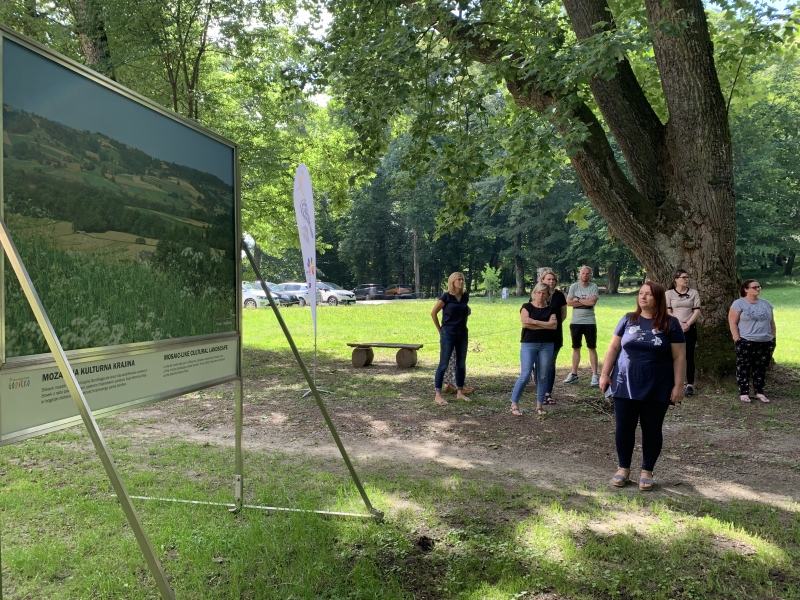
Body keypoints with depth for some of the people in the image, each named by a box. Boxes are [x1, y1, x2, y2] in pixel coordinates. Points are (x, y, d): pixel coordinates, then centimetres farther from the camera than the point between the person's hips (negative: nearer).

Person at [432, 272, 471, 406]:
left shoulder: (465, 296, 4)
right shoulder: (446, 296, -11)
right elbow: (433, 313, -5)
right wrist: (440, 330, -1)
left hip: (463, 334, 6)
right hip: (448, 334, -6)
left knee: (461, 364, 12)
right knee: (443, 364, -2)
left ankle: (460, 392, 23)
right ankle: (438, 395, 2)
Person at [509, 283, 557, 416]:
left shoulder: (550, 309, 10)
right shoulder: (527, 306, 2)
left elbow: (554, 325, -8)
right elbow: (525, 323, -14)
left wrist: (534, 322, -13)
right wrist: (546, 325, -9)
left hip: (546, 345, 3)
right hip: (528, 344, -3)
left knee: (543, 376, 6)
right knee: (525, 375, -9)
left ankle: (539, 405, 16)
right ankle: (514, 404, 0)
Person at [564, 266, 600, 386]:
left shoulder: (593, 287, -3)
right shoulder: (574, 286, 2)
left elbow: (593, 301, -18)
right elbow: (569, 302, -9)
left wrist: (578, 300, -9)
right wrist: (586, 302, -12)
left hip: (589, 322, -2)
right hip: (575, 322, 2)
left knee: (592, 348, 1)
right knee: (576, 348, 12)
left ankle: (594, 376, 3)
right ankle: (574, 374, 20)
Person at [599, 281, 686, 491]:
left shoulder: (670, 324, -2)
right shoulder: (628, 320, 4)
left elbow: (679, 357, -2)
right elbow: (613, 348, 7)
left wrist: (678, 385, -8)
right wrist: (605, 374, 1)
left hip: (657, 389, -2)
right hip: (625, 386, 2)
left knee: (652, 430, 8)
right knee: (624, 427, 6)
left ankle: (647, 472, 22)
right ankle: (623, 468, 22)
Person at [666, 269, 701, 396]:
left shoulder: (694, 293, 6)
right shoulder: (669, 293, 1)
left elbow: (697, 311, 1)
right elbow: (668, 312, -4)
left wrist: (687, 324, -11)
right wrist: (679, 324, -13)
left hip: (690, 328, 1)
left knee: (689, 356, 0)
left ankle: (690, 385, 4)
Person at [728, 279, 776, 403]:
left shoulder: (766, 304, 13)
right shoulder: (739, 303, -4)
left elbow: (771, 323, 18)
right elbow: (732, 322, -8)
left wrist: (773, 338, 12)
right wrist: (737, 339, -14)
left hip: (765, 342, 5)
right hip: (746, 342, -5)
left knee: (761, 369, 9)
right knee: (744, 368, -2)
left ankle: (759, 392, 18)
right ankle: (744, 393, 4)